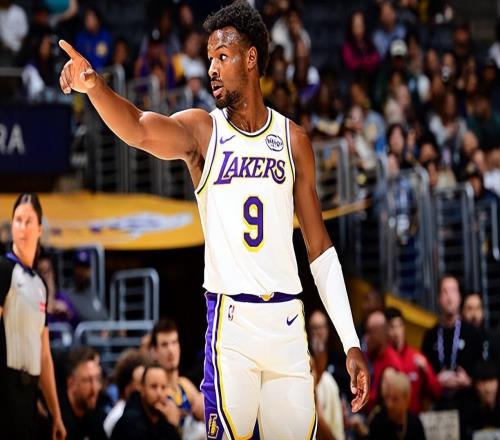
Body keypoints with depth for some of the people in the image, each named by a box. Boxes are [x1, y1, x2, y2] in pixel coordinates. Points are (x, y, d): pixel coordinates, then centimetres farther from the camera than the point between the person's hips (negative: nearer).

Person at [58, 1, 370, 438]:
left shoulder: (293, 139, 7)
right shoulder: (201, 130, 1)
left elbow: (320, 247, 10)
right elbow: (139, 130, -22)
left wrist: (351, 343, 5)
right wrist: (93, 86, -43)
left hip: (288, 320, 3)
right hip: (230, 319, -2)